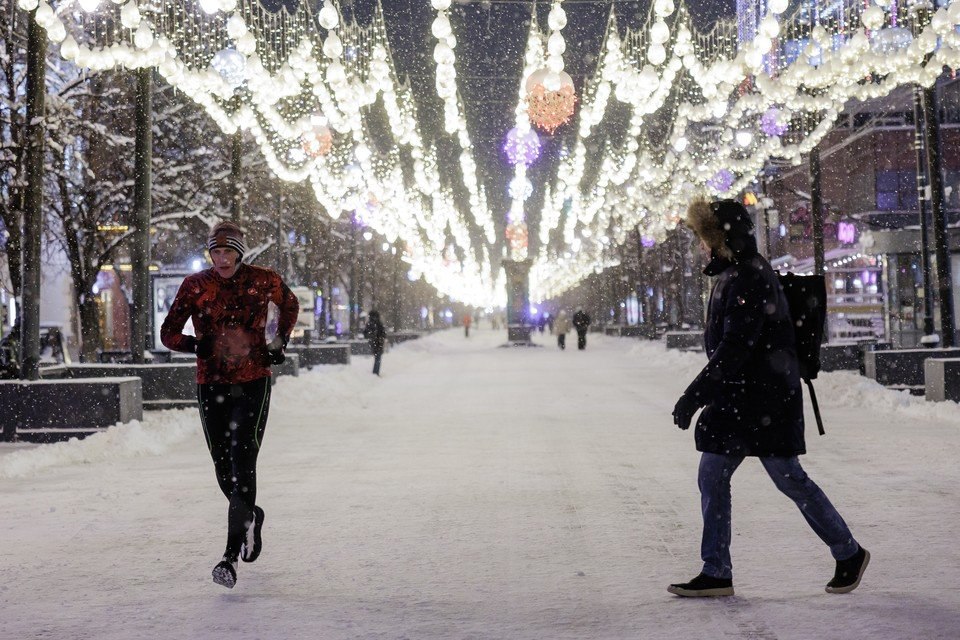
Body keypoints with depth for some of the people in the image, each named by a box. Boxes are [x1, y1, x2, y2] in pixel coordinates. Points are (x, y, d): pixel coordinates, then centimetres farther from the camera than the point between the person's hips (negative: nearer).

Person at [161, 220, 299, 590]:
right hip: (211, 385, 2)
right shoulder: (195, 285, -2)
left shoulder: (262, 281, -2)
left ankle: (231, 556, -16)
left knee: (242, 463, -14)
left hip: (253, 383, -2)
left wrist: (279, 342, 9)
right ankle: (251, 516, 40)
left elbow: (290, 304, 19)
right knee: (223, 468, 9)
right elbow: (168, 334, -1)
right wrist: (199, 345, -19)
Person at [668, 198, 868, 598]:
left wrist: (695, 395, -24)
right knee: (712, 478, 6)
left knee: (789, 478, 1)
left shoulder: (750, 278, -18)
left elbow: (735, 347, -24)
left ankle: (849, 554, 19)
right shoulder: (731, 275, 13)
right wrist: (703, 393, 23)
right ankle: (716, 573, 11)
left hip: (764, 399, -10)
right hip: (735, 398, 10)